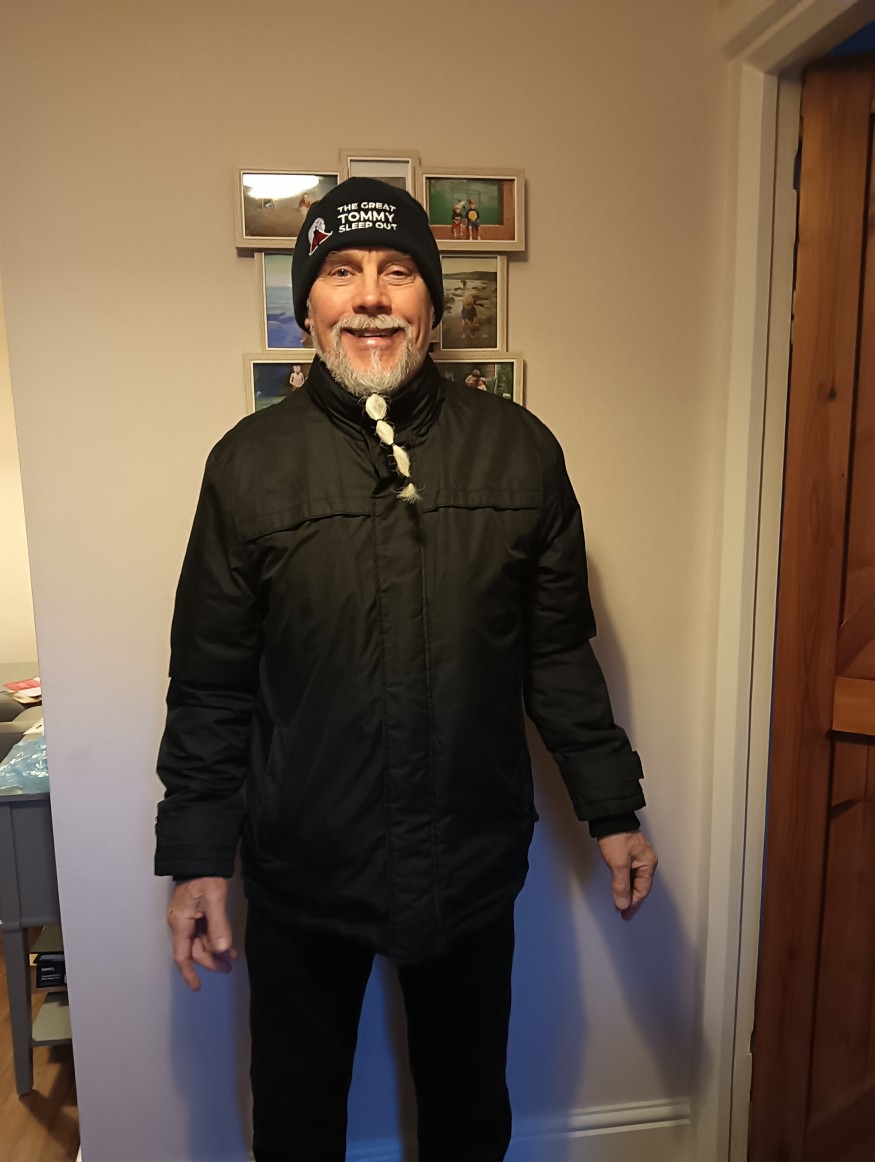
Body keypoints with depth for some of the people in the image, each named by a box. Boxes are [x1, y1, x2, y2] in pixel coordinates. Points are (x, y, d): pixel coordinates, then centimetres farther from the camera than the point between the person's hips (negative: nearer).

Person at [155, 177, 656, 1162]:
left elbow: (562, 655, 1)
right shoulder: (249, 463, -7)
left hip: (474, 865, 1)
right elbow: (210, 684, -4)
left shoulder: (520, 451, -4)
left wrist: (612, 811, 4)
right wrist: (197, 858, -3)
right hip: (302, 872, 0)